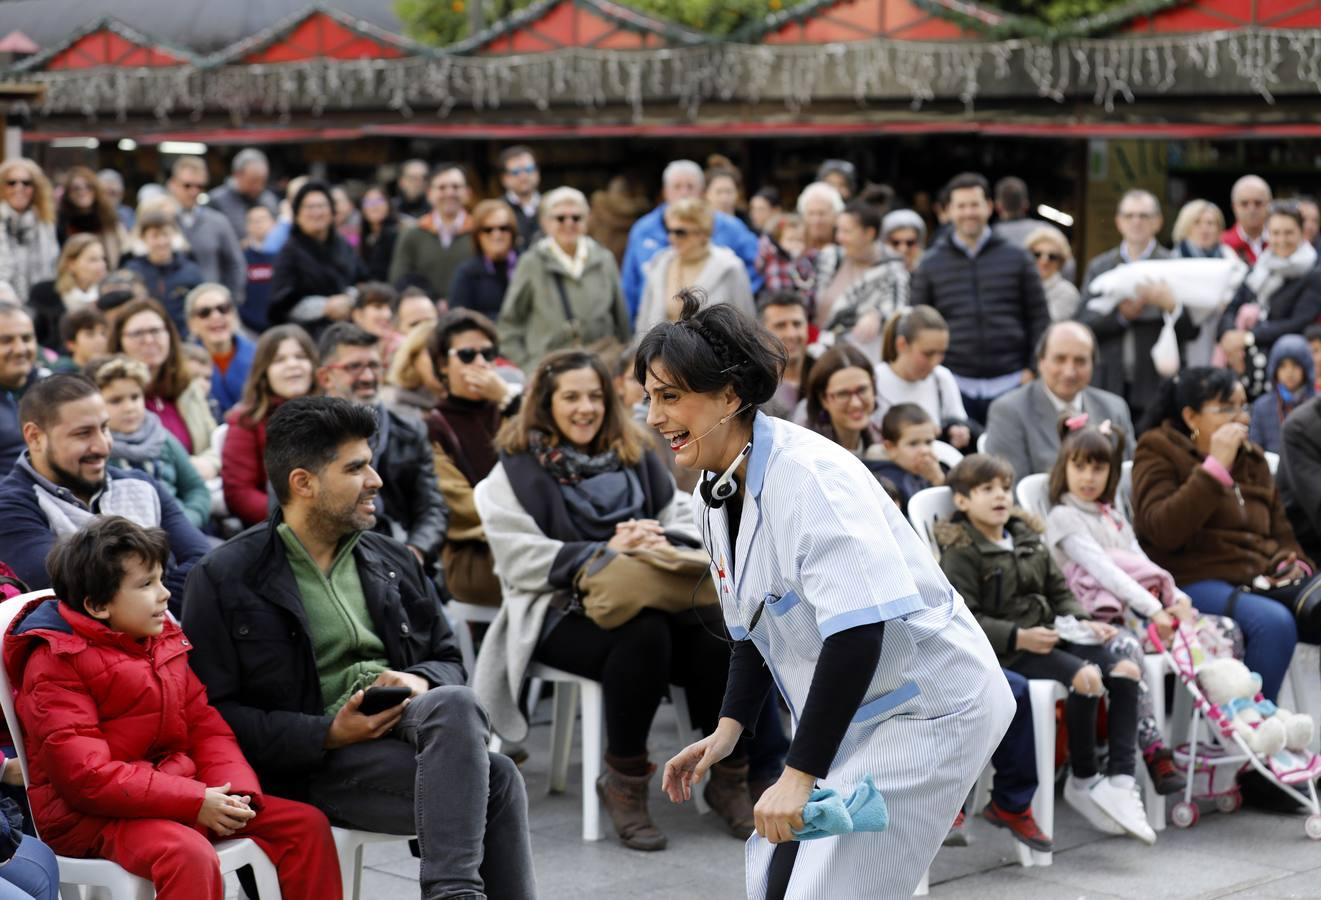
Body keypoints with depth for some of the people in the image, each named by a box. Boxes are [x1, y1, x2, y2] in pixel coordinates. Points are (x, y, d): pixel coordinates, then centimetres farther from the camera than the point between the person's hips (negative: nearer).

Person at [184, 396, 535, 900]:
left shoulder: (392, 561, 17)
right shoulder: (226, 579, -1)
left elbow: (447, 659, 22)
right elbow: (211, 711, -7)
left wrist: (420, 681, -4)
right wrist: (328, 734, -17)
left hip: (402, 726, 6)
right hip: (314, 761, -5)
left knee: (455, 705, -32)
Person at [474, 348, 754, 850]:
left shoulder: (635, 457, 21)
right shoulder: (517, 470, 7)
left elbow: (686, 522, 17)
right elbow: (521, 560, -6)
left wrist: (661, 542, -7)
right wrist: (604, 553, -15)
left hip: (648, 597, 4)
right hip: (559, 613, -4)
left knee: (712, 637, -29)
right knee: (644, 636, -36)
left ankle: (728, 777, -13)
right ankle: (624, 784, -20)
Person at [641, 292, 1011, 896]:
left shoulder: (807, 473, -24)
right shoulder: (719, 497, 5)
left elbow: (857, 630, -31)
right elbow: (755, 629, 17)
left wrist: (800, 772, -31)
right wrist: (728, 728, 2)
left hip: (930, 707, -9)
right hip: (854, 718, 9)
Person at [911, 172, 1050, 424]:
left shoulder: (1017, 259, 7)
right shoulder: (931, 265, 8)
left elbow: (1039, 318, 7)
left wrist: (1034, 370, 0)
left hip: (1011, 384, 0)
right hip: (955, 385, 0)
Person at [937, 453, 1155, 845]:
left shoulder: (1026, 537, 18)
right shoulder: (961, 552, -5)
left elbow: (1059, 591, 22)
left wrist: (1082, 621, 1)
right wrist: (1018, 637, -25)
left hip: (1050, 634, 8)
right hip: (1006, 650, -8)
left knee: (1125, 670, -13)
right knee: (1086, 676, -29)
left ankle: (1121, 779, -14)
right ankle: (1083, 780, -12)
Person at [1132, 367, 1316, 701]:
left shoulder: (1251, 457, 22)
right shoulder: (1158, 453, 2)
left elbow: (1279, 526, 28)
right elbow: (1163, 530, -15)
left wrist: (1296, 563, 5)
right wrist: (1216, 466, -17)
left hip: (1264, 577, 7)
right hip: (1197, 582, -6)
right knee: (1275, 622, -34)